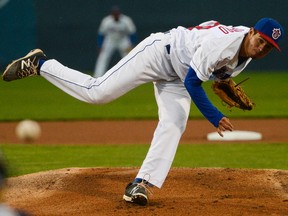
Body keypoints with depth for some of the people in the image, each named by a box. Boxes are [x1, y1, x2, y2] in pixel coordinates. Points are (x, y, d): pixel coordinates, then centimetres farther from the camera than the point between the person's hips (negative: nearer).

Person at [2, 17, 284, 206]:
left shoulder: (247, 48, -4)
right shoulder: (223, 44, -33)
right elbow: (192, 81, -31)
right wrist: (214, 117, -31)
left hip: (174, 76, 9)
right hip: (159, 53, -8)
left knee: (173, 126, -11)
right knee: (97, 92, -14)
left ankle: (141, 184, -11)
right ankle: (39, 64, 1)